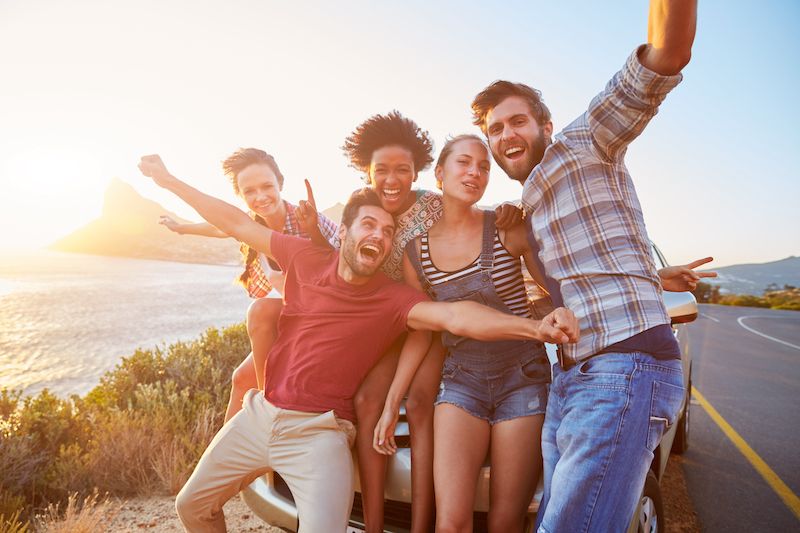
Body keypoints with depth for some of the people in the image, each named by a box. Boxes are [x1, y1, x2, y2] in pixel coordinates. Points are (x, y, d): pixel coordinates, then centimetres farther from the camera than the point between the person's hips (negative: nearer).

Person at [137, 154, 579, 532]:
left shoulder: (393, 300, -14)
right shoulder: (307, 259, -5)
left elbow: (457, 316, -30)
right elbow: (239, 225, 3)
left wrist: (535, 327, -45)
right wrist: (169, 180, 9)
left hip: (317, 432, -4)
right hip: (258, 414, 5)